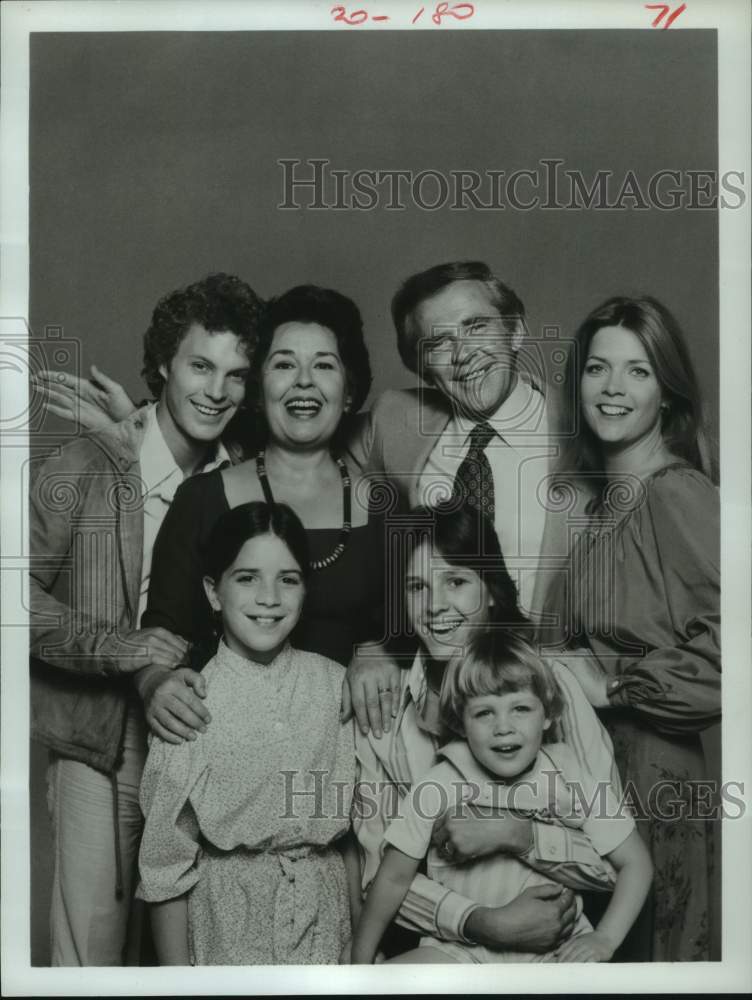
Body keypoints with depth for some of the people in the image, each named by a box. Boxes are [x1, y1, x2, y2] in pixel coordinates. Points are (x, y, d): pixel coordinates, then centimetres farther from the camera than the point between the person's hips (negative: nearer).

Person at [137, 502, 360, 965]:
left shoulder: (336, 686, -5)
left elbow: (356, 832, 3)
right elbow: (168, 861, -10)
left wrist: (362, 941, 4)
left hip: (324, 923, 3)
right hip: (228, 928, -2)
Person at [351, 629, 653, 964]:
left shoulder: (571, 779, -5)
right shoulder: (438, 786, -8)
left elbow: (634, 862, 4)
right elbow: (394, 878, 1)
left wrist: (605, 939, -8)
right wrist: (360, 964, 3)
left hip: (555, 950, 1)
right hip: (459, 948, 0)